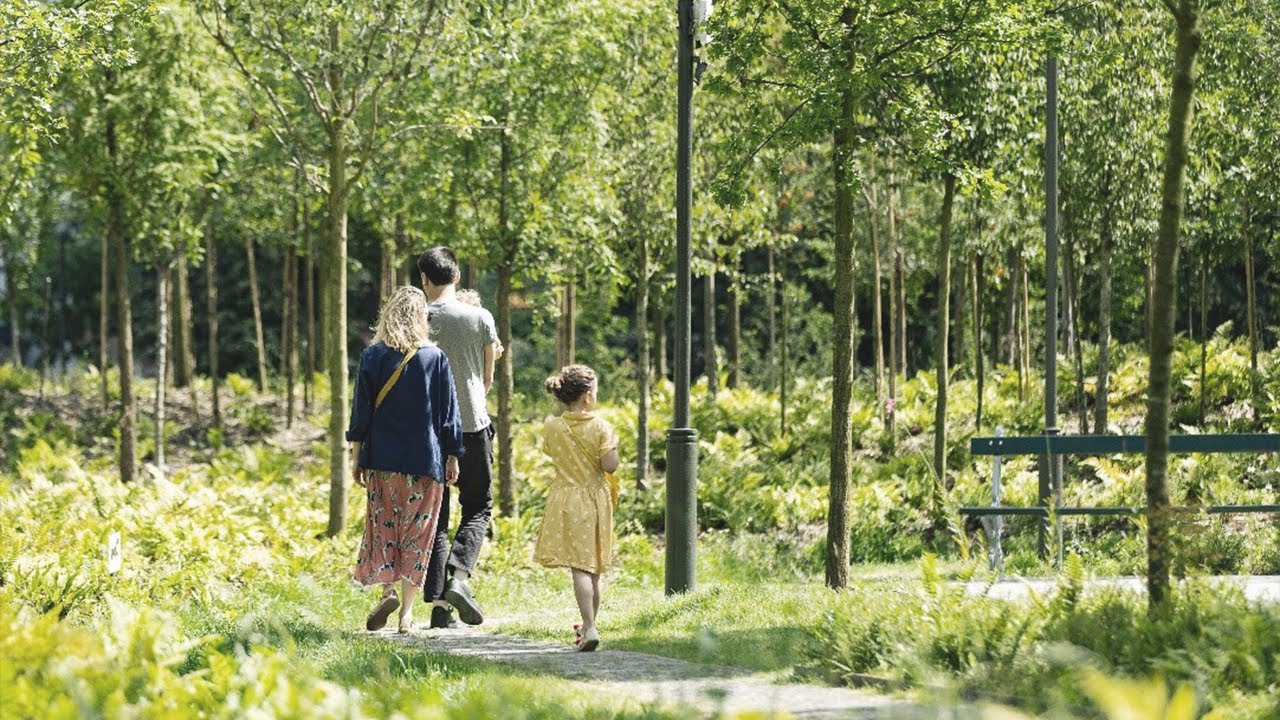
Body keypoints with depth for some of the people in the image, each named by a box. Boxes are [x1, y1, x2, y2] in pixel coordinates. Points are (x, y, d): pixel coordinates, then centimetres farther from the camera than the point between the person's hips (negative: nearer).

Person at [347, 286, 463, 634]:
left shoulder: (373, 355, -2)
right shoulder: (435, 358, -2)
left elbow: (361, 409, -1)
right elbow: (448, 413, 2)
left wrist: (356, 456, 5)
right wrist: (452, 458, 9)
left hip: (381, 459, 0)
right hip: (425, 460, 0)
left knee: (381, 526, 11)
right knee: (417, 533, 4)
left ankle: (387, 589, -10)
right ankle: (407, 611, 1)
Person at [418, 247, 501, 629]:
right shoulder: (480, 318, -4)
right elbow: (487, 379, 7)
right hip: (472, 425, -1)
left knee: (434, 515, 8)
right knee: (477, 508, 12)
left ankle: (439, 604, 2)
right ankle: (459, 577, -13)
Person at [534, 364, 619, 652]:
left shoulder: (552, 427, -4)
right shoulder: (600, 427, -10)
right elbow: (610, 465, -14)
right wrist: (611, 444, 4)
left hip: (566, 499, 0)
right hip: (595, 499, 0)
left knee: (579, 568, -8)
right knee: (594, 568, 13)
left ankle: (589, 629, -21)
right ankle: (589, 624, 24)